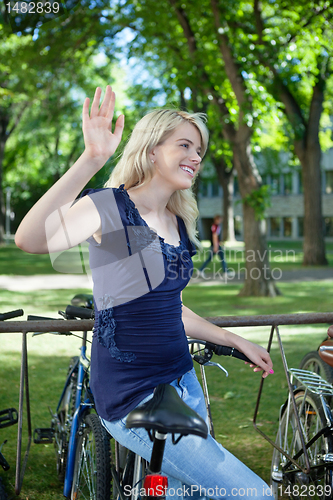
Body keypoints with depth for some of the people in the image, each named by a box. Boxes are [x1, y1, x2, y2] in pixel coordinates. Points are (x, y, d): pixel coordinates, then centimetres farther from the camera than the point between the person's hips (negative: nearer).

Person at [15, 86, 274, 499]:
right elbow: (29, 239, -34)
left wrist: (239, 343, 22)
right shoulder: (109, 207, -13)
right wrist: (92, 159, -42)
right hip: (133, 398, -8)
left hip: (183, 384, 8)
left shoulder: (179, 224, 10)